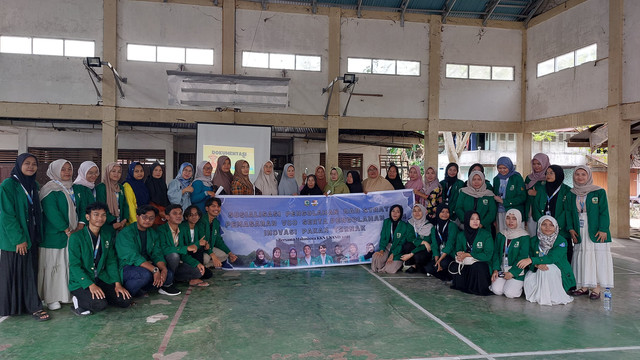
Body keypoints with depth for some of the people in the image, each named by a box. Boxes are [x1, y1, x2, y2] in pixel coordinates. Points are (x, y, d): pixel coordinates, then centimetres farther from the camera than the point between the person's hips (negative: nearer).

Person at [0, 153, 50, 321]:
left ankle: (33, 306, 15)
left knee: (30, 272, 8)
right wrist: (18, 239, -17)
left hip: (31, 237, 6)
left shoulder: (34, 185, 9)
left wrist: (37, 236, 10)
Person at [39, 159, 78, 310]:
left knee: (69, 264, 8)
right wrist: (66, 230, -17)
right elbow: (51, 212, -16)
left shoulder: (72, 188, 15)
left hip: (71, 234, 7)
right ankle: (51, 298, 9)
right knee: (53, 265, -1)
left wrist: (79, 227, 4)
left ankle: (67, 295, 17)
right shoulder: (50, 189, -8)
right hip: (54, 235, -6)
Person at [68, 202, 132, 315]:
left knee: (125, 300, -12)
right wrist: (91, 285, -26)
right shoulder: (76, 237, -10)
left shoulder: (108, 235, 7)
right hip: (81, 281, -5)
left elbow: (111, 261, 8)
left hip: (102, 279, 5)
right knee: (99, 304, -30)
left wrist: (117, 283, -3)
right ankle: (79, 301, -1)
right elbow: (74, 266, -15)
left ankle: (100, 296, 11)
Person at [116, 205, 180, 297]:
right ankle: (126, 292, -13)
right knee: (146, 274, -35)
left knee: (169, 274, -14)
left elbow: (157, 254, 3)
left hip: (146, 265, 7)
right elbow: (133, 256, -23)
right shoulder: (125, 233, -12)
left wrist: (164, 269, -19)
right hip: (126, 268, -6)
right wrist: (155, 270, -31)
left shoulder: (153, 233, 11)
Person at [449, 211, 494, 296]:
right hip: (466, 265, 3)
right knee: (453, 267, -26)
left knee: (476, 267, -37)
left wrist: (467, 255, -16)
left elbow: (487, 255, -12)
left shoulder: (486, 234, -8)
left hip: (482, 265, -3)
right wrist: (460, 254, -18)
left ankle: (478, 288, -8)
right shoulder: (461, 235, 4)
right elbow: (458, 250, 9)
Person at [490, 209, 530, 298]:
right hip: (502, 270, 4)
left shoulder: (524, 237, -7)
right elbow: (496, 253, 9)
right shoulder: (500, 235, 9)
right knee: (496, 290, -16)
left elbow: (522, 257, -11)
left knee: (509, 293, -18)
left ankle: (520, 285, 13)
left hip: (517, 271, -4)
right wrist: (495, 270, -4)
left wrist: (512, 273, -14)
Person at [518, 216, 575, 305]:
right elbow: (530, 256, -1)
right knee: (529, 279, -29)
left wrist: (532, 260, -37)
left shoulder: (561, 241, -11)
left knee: (548, 268, -35)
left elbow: (552, 258, -26)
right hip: (539, 272, 3)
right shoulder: (534, 240, 1)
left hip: (558, 273, -3)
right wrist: (537, 264, -27)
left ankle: (553, 297, -14)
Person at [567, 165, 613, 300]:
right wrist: (571, 228, 0)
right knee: (582, 258, 5)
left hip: (596, 232, -4)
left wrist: (603, 229, -13)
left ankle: (597, 288, 3)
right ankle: (583, 287, 13)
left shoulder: (599, 192, -1)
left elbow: (604, 212, -5)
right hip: (580, 233, 4)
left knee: (598, 258, -3)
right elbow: (570, 212, 11)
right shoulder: (572, 194, 10)